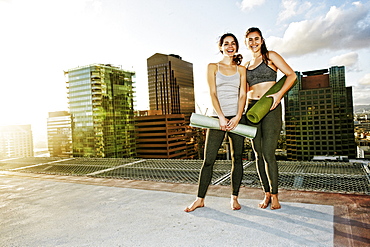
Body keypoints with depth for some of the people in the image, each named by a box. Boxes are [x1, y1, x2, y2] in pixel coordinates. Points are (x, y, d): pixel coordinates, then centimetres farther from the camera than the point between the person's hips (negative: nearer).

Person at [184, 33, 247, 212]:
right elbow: (212, 93, -2)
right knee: (208, 159, -2)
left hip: (237, 117, 2)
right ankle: (200, 199, 8)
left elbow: (243, 94, 3)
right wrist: (221, 117, -14)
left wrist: (237, 117, -12)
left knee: (237, 158, 5)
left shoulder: (241, 69, 13)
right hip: (218, 117, -1)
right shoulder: (213, 67, 9)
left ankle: (234, 197, 18)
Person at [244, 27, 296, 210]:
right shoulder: (246, 66, 19)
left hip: (270, 108, -4)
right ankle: (266, 193, 16)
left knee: (268, 154, -10)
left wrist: (279, 94, -15)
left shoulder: (271, 56, 6)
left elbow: (291, 75, -2)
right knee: (258, 154, 4)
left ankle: (274, 196, 5)